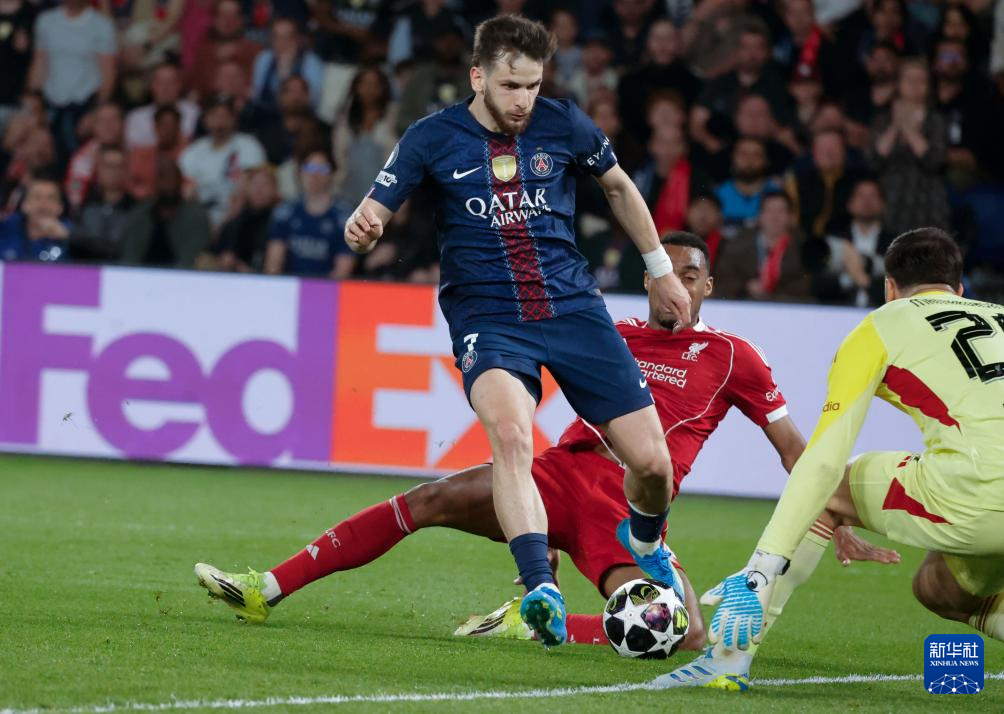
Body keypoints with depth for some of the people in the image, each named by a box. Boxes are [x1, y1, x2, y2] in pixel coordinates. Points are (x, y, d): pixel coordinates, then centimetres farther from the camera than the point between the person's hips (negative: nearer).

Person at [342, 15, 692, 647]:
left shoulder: (563, 125, 2)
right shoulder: (433, 139, -3)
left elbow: (620, 187, 21)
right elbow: (372, 217, -5)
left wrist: (661, 269, 25)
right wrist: (363, 231, -30)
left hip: (574, 309, 3)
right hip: (487, 319, -2)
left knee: (652, 462, -3)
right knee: (509, 431, -34)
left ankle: (645, 542, 33)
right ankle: (542, 590, -42)